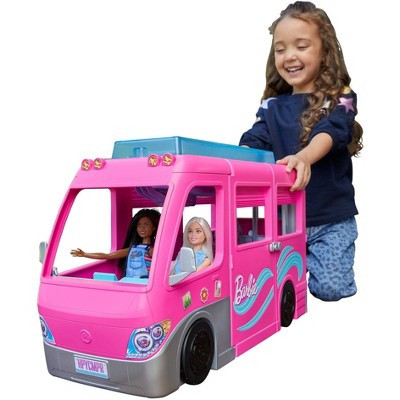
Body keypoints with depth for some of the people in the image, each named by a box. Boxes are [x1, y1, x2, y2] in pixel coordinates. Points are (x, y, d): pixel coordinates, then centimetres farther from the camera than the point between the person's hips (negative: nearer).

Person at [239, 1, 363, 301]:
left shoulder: (340, 99, -4)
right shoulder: (272, 107, 7)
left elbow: (330, 133, -23)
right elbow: (253, 142, -4)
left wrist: (304, 157, -46)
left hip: (331, 219, -3)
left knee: (331, 288, -9)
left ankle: (318, 255, 25)